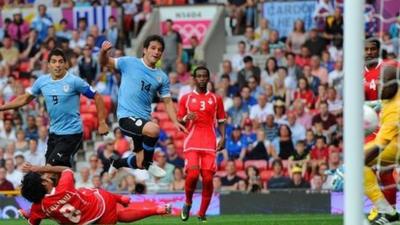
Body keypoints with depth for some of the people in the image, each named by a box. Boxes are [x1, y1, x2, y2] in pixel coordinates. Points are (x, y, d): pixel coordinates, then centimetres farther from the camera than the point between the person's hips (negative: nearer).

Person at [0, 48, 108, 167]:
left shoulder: (74, 81, -13)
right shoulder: (41, 81, 3)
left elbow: (97, 97, -7)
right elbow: (25, 99, 17)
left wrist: (102, 123, -11)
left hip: (71, 133, -6)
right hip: (54, 133, 6)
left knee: (53, 167, -19)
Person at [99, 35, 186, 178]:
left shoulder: (162, 77, 9)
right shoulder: (129, 63, 0)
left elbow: (167, 102, 12)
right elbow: (105, 62, 2)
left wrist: (175, 122, -2)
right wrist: (103, 52, -21)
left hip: (143, 119, 6)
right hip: (126, 116, -6)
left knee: (139, 164, 7)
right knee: (153, 129, -34)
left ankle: (118, 163, 41)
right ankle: (148, 163, -9)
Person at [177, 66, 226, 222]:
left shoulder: (216, 99, 13)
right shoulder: (186, 98, 10)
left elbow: (221, 121, 15)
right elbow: (179, 121, 13)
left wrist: (223, 137, 0)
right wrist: (186, 118, -9)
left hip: (210, 144, 1)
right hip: (192, 143, -1)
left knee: (208, 178, -7)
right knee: (192, 174, -19)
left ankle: (202, 214, 2)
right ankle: (188, 202, 9)